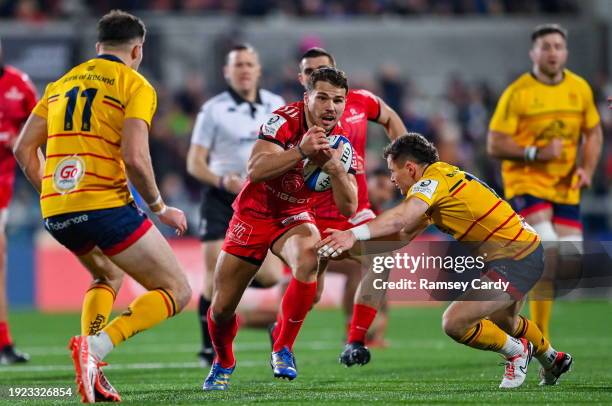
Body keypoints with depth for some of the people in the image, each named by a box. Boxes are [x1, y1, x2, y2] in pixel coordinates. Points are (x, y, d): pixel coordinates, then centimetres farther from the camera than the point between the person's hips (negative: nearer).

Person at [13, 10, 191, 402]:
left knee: (108, 275, 34)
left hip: (55, 213, 7)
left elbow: (23, 148, 16)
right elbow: (135, 158, -13)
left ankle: (91, 368, 12)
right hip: (106, 206, -7)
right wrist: (160, 208, 0)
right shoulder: (135, 85, -1)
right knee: (177, 292, 3)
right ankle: (95, 346, -19)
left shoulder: (61, 83, 18)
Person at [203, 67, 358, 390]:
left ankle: (282, 350, -18)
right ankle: (223, 362, 35)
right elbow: (255, 170, -36)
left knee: (308, 261, -34)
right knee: (222, 308, 1)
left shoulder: (340, 143, -9)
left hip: (294, 217, 2)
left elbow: (348, 208, -14)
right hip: (253, 214, -2)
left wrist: (335, 168, -31)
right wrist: (301, 151, -48)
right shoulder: (285, 120, -22)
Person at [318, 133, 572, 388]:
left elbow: (400, 218, -38)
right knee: (503, 320, 35)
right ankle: (553, 360, 61)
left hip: (514, 258, -11)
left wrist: (355, 234, -50)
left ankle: (517, 351, 6)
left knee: (455, 323, -18)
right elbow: (405, 233, 13)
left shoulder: (432, 181, -17)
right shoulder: (442, 174, 13)